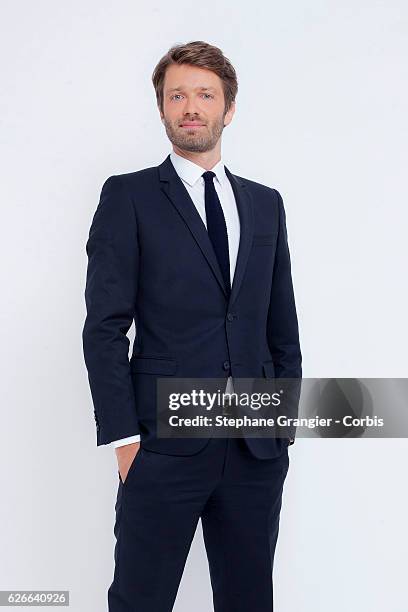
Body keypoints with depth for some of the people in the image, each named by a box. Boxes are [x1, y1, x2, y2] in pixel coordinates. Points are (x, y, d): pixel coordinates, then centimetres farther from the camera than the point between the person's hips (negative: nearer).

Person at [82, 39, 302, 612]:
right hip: (164, 445, -3)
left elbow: (283, 325, 15)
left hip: (258, 447, 4)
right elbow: (104, 327, -5)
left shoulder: (265, 203, 14)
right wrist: (123, 436, -10)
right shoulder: (128, 196, 1)